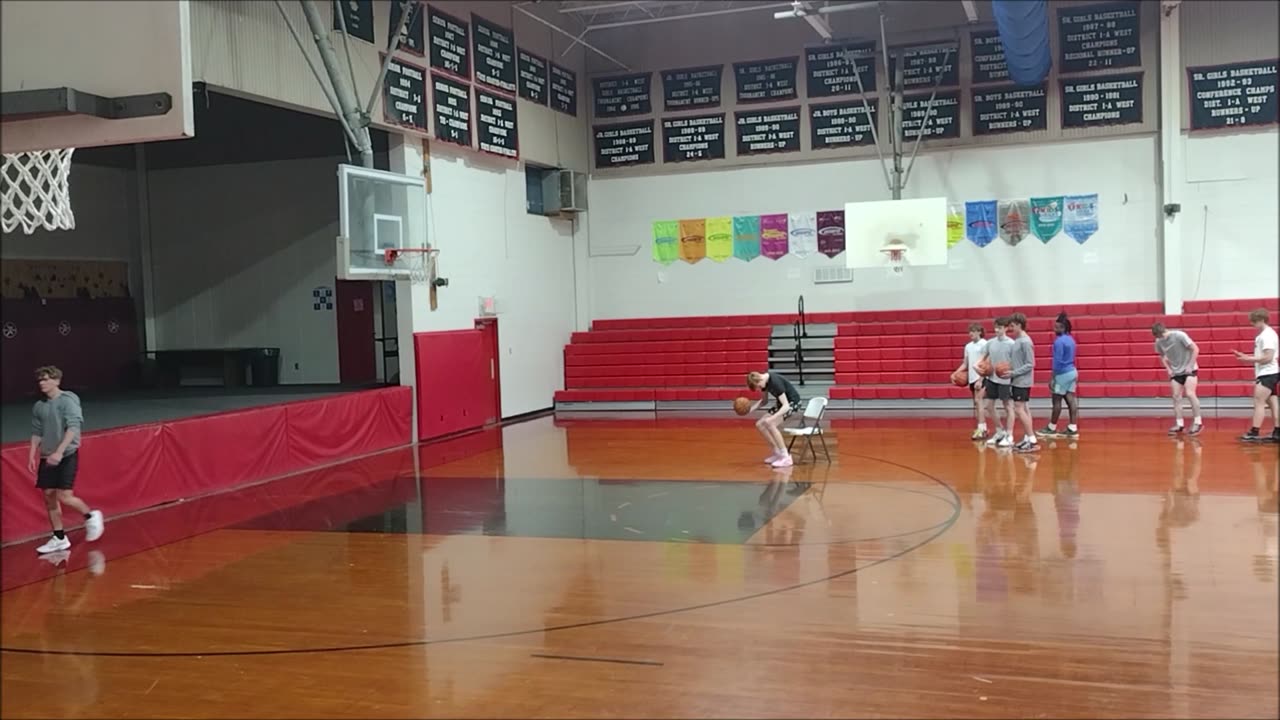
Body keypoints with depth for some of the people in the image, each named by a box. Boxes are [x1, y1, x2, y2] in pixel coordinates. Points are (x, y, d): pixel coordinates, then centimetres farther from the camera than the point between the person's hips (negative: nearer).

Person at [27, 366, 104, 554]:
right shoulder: (38, 407, 7)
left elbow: (73, 427, -19)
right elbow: (37, 433, 15)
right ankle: (59, 538, 16)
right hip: (47, 457, 6)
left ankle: (90, 516, 13)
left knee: (64, 496, -14)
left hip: (68, 455, -6)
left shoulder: (68, 401, -11)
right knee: (49, 496, 6)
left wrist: (59, 451, -27)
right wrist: (32, 455, 7)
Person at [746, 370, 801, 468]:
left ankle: (786, 457, -23)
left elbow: (786, 406, -32)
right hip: (783, 403, 9)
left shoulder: (775, 382, -29)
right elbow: (763, 400, 14)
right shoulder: (765, 380, -3)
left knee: (769, 423, -26)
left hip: (792, 402, -9)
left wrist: (772, 418, -42)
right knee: (759, 424, 1)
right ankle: (778, 452, 9)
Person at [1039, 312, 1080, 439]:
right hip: (1071, 372, 9)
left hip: (1062, 374, -9)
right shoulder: (1070, 339, 11)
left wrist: (1053, 378, -16)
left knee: (1057, 401, 1)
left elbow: (1057, 361, -19)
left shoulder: (1059, 341, -17)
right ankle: (1073, 429, 5)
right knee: (1071, 400, 6)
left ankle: (1051, 428, 10)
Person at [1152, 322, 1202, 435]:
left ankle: (1198, 422, -7)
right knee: (1176, 396, 0)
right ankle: (1179, 424, 6)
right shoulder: (1159, 342, -6)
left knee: (1190, 394, -16)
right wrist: (1168, 369, 1)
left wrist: (1190, 366, -18)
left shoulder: (1179, 335, -21)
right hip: (1175, 372, 5)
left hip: (1189, 370, -5)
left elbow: (1195, 349, -16)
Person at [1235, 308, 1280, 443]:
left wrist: (1249, 359, -18)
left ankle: (1254, 433, -15)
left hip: (1268, 374, -10)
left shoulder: (1267, 335, -16)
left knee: (1259, 402, -12)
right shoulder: (1264, 334, 15)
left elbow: (1268, 357, -22)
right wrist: (1246, 357, 8)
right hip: (1266, 374, 10)